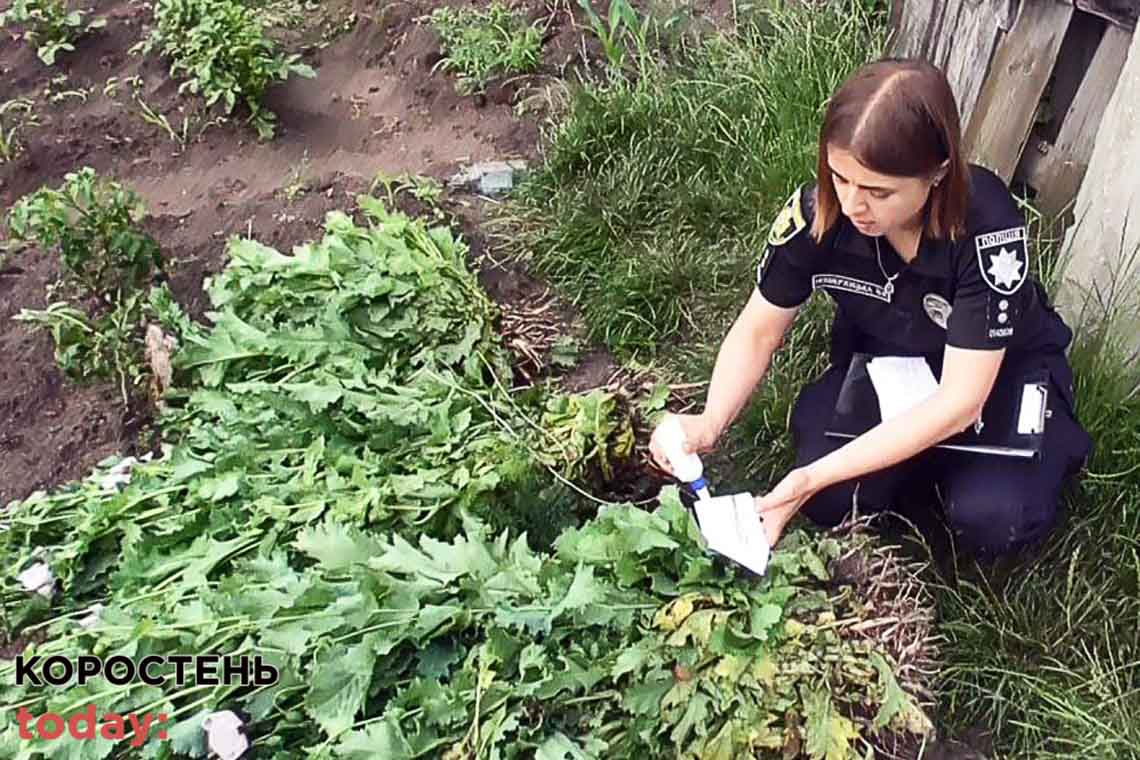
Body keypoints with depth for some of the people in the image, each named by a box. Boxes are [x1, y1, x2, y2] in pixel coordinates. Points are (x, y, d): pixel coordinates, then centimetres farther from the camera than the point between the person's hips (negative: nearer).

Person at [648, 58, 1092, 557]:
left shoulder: (986, 227, -34)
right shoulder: (816, 210, -26)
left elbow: (959, 400, -34)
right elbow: (758, 332, -13)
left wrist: (815, 476, -41)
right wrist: (710, 422, -33)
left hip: (1000, 368, -2)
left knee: (993, 519, -27)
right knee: (830, 502, -23)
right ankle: (939, 463, 7)